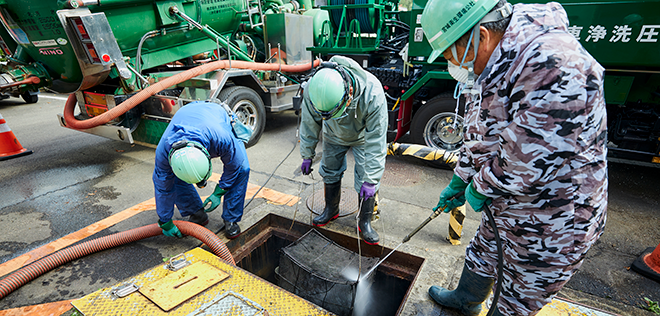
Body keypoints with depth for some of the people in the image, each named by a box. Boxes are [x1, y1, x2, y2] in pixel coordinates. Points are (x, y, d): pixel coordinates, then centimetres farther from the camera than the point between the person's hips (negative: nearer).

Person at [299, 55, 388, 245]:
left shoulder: (372, 93, -42)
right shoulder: (312, 89, -33)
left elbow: (376, 142, -34)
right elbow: (309, 125, -13)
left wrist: (370, 180, -30)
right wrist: (307, 156, -3)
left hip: (364, 136, -3)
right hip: (334, 135, 3)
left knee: (367, 181, -5)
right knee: (330, 173, 13)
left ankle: (364, 222, 17)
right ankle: (331, 210, 38)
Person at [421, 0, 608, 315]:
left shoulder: (552, 64, -32)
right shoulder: (492, 69, 1)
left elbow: (530, 164, -34)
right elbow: (476, 138, 12)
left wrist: (480, 188, -17)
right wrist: (458, 182, 15)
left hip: (551, 222, -9)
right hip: (505, 206, 9)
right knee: (481, 255, 29)